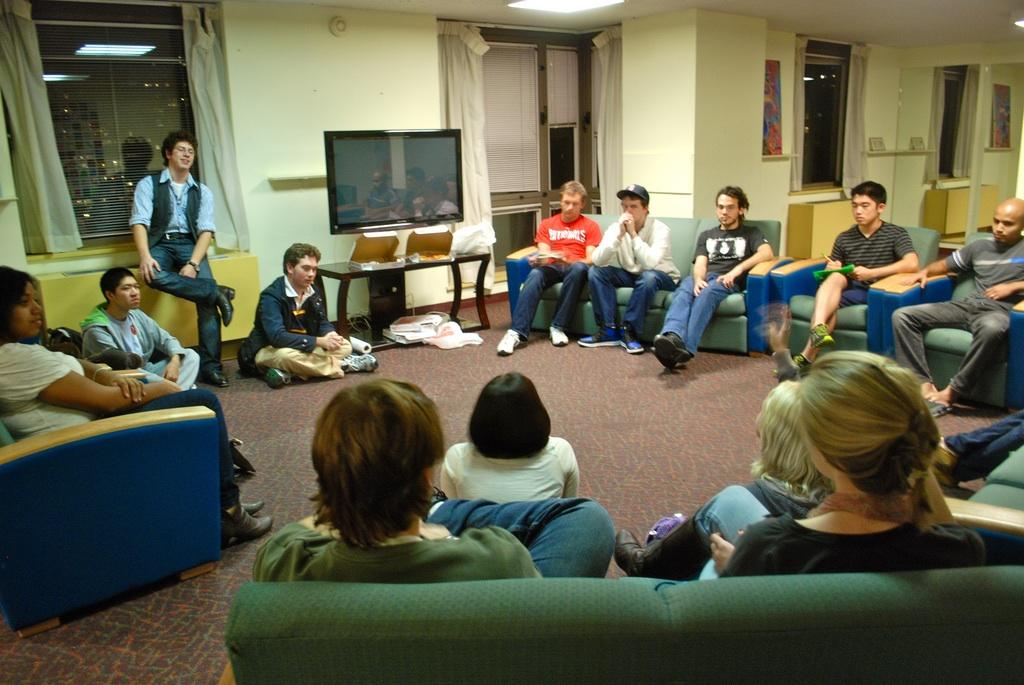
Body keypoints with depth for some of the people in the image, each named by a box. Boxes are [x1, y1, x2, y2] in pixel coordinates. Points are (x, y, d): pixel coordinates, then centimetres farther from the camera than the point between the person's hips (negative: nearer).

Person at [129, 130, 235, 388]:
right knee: (154, 276, -38)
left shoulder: (202, 191, 10)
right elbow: (139, 222, -8)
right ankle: (218, 293, -27)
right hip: (160, 243, -1)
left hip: (190, 244, 1)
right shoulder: (149, 184, 4)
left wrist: (193, 263, -18)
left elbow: (206, 231, -1)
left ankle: (210, 366, -21)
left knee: (207, 299, -24)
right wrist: (145, 256, -28)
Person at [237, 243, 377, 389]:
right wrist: (319, 341, -34)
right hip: (268, 351, -7)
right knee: (287, 355, -41)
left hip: (303, 348, 8)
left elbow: (323, 322, 5)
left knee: (344, 346, -6)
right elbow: (277, 337, -34)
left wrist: (330, 334, -22)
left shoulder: (312, 292, -1)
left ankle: (288, 372, -23)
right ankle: (341, 365, -19)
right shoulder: (271, 296, -24)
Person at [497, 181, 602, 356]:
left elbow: (591, 259, -1)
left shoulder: (590, 226, 12)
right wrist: (538, 259, -18)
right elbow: (544, 253, 8)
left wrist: (569, 261, -21)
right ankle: (517, 332, -45)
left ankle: (557, 327, -32)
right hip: (551, 267, 2)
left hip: (575, 267, -1)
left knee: (579, 269, -39)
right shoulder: (547, 224, 20)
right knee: (535, 274, -34)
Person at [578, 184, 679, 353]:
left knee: (648, 277, -38)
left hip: (661, 278, -4)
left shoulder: (659, 229, -21)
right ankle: (608, 330, -18)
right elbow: (597, 261, -23)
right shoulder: (615, 227, -10)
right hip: (630, 274, 4)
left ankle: (629, 331, -24)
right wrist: (619, 234, -31)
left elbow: (651, 264, -36)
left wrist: (633, 234, -33)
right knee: (596, 271, -19)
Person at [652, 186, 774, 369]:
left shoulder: (751, 233, 23)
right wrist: (698, 279, -12)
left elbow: (767, 253, 1)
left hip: (729, 281, -2)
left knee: (707, 293, -38)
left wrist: (738, 269, -16)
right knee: (684, 289, -35)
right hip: (704, 278, 3)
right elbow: (700, 264, 13)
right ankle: (672, 337, -63)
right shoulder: (706, 235, 31)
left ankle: (685, 347, -57)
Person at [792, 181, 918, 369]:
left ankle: (808, 356, -34)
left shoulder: (896, 234, 2)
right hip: (849, 287, 3)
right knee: (835, 276, -31)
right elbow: (829, 272, 18)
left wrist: (871, 273, -20)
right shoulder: (844, 238, 13)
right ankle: (818, 329, -50)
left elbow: (912, 264, -15)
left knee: (833, 301, -30)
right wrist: (831, 269, -8)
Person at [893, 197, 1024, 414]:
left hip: (999, 311, -5)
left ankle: (951, 392, -32)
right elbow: (946, 264, 32)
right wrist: (925, 271, 10)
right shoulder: (979, 246, 22)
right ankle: (924, 384, -27)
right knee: (902, 315, -16)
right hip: (967, 305, 5)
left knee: (992, 328, -45)